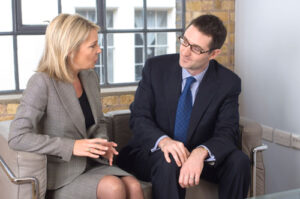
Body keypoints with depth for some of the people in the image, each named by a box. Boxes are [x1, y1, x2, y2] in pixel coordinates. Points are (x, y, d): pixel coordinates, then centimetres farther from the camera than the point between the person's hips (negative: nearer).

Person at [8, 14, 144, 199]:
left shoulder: (90, 77, 7)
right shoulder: (42, 83, -13)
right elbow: (17, 137, -20)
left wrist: (101, 144, -4)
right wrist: (71, 147, -26)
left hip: (91, 164, 6)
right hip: (60, 175, -5)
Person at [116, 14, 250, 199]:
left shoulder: (228, 82, -7)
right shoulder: (155, 67, -6)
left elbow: (227, 133, -13)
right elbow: (139, 117, -9)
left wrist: (201, 153, -37)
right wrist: (163, 141, -32)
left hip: (198, 156, 2)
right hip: (153, 152, -2)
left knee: (239, 161, -25)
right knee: (169, 163, -36)